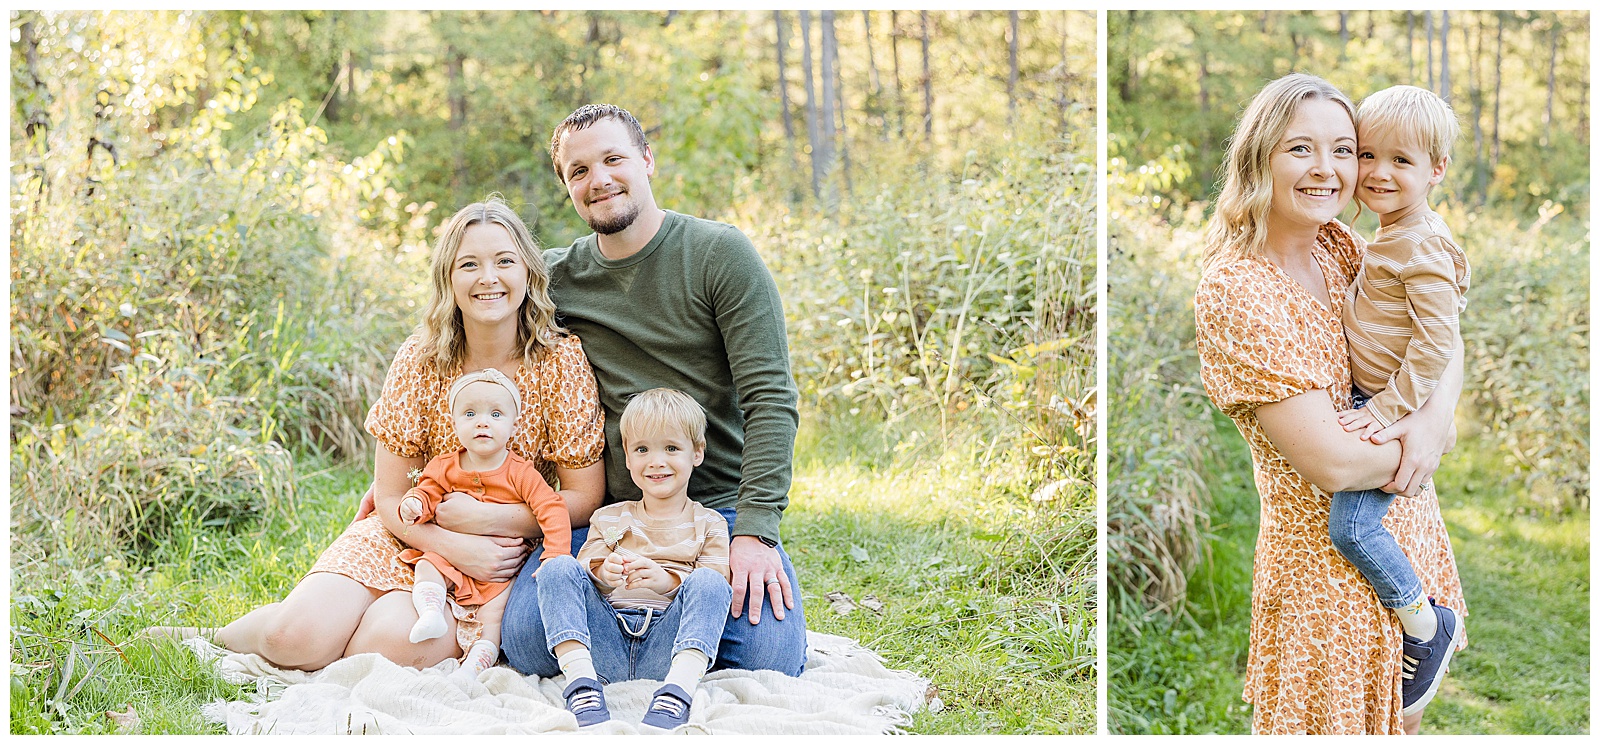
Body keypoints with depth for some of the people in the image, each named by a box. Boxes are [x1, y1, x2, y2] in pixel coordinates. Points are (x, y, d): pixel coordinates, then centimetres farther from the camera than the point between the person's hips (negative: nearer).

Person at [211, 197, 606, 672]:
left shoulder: (562, 361, -9)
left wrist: (485, 517, -18)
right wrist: (454, 547, -21)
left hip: (504, 552, -2)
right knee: (300, 637, -20)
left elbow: (586, 497, -8)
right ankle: (229, 636, 14)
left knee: (391, 641, -30)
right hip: (408, 534, 2)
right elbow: (390, 498, -3)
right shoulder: (420, 358, -5)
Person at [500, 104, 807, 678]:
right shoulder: (555, 276, 6)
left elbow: (771, 399, -11)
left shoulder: (720, 254, -6)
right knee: (526, 641, -19)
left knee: (766, 659, -22)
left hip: (721, 508, -2)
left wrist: (755, 530, -21)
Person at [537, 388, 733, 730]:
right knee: (559, 567, -16)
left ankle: (676, 692, -45)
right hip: (606, 645, 2)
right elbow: (588, 565, 11)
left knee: (708, 581, -27)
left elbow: (718, 587, 1)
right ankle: (581, 684, -34)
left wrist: (668, 581, -21)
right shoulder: (608, 518, 24)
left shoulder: (708, 523, 15)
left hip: (667, 650, -2)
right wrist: (602, 573, -16)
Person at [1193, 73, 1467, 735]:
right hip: (1326, 563, -7)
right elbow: (1331, 463, -26)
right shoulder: (1234, 291, -24)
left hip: (1407, 527, 7)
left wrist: (1435, 417, -16)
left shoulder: (1338, 247, 0)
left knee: (1404, 713, 22)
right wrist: (1423, 446, -8)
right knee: (1337, 719, 9)